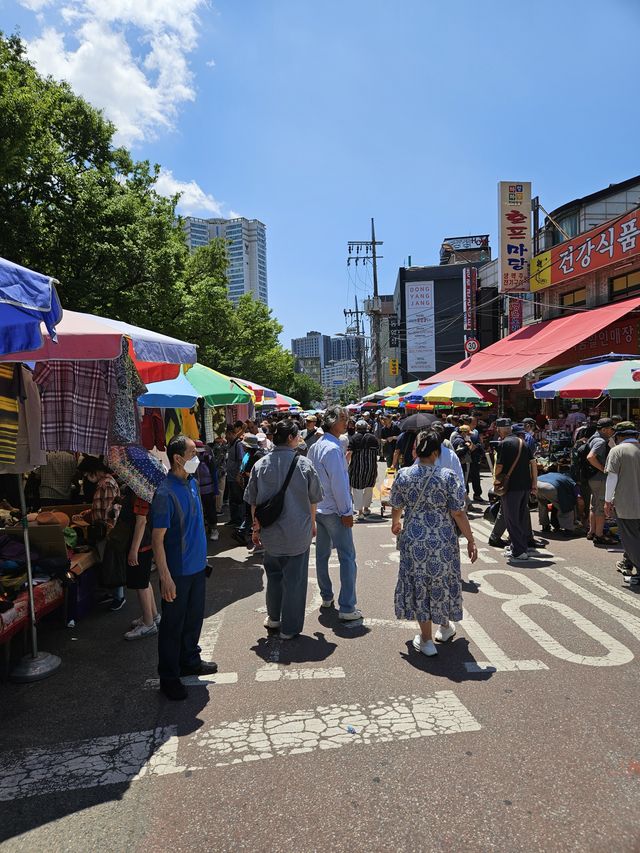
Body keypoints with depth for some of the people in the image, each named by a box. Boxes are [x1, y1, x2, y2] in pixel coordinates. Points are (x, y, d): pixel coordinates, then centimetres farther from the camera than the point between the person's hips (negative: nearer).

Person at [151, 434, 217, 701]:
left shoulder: (192, 483, 4)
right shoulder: (165, 493, -22)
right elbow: (157, 538, -21)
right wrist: (165, 577, -22)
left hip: (197, 566, 8)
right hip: (177, 571, -8)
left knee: (194, 617, 21)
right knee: (173, 624, 7)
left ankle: (190, 660, 40)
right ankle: (169, 677, 22)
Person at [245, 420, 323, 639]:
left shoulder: (260, 465, -4)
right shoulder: (303, 464, -10)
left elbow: (253, 502, 3)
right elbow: (313, 500, 0)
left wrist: (256, 527, 15)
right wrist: (312, 522, 16)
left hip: (270, 533, 3)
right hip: (298, 532, -3)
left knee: (273, 574, 22)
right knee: (295, 579, 9)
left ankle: (273, 617, 36)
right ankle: (290, 627, 17)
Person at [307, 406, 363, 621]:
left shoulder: (315, 447, 8)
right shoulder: (333, 448, -20)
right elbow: (338, 483, -21)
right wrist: (346, 512, -14)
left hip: (318, 509, 9)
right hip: (334, 511, -9)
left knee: (322, 554, 16)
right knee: (347, 557, -3)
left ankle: (326, 597, 29)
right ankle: (347, 609, -2)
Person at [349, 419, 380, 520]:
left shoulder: (354, 438, -4)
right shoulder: (373, 438, 6)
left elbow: (349, 453, -11)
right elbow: (377, 451, 9)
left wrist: (347, 464, -6)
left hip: (357, 465, -3)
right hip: (371, 465, 3)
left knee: (358, 488, 1)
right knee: (369, 487, 19)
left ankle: (360, 511, -5)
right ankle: (366, 508, 31)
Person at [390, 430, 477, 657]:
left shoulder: (403, 475, -7)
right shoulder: (448, 477, -14)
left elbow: (396, 508, 5)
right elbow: (458, 513, -12)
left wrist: (396, 524, 26)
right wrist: (470, 540, -1)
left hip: (413, 542, 1)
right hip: (443, 542, -1)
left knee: (418, 585, 12)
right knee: (443, 582, 19)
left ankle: (426, 640, 21)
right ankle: (445, 626, 41)